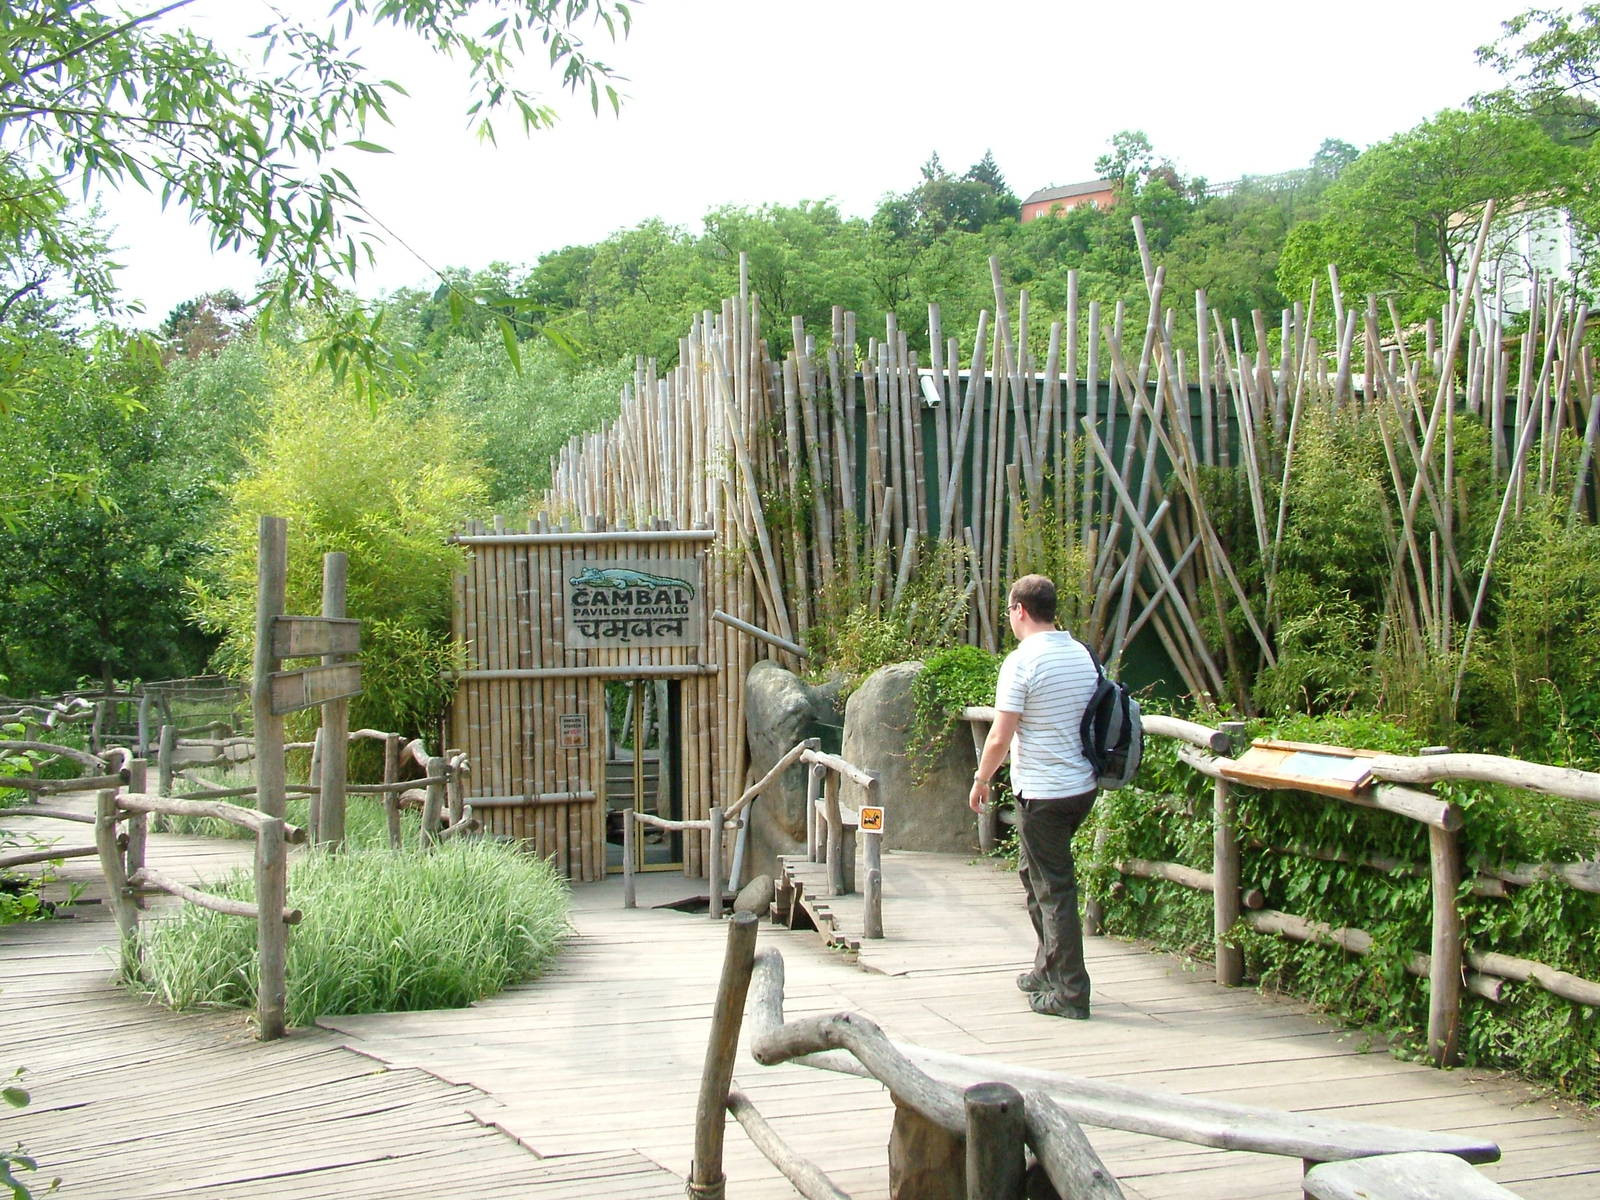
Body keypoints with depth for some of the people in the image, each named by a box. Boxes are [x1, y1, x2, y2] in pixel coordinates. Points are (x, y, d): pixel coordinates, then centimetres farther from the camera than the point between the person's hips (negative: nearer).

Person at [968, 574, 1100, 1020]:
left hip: (1042, 793, -8)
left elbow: (1000, 738, -16)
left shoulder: (1022, 661, -16)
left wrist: (981, 780, 0)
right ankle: (1048, 969, 31)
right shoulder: (1082, 655, 7)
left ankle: (1070, 994, 3)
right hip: (1082, 786, 8)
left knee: (1054, 889, -1)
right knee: (1033, 873, 23)